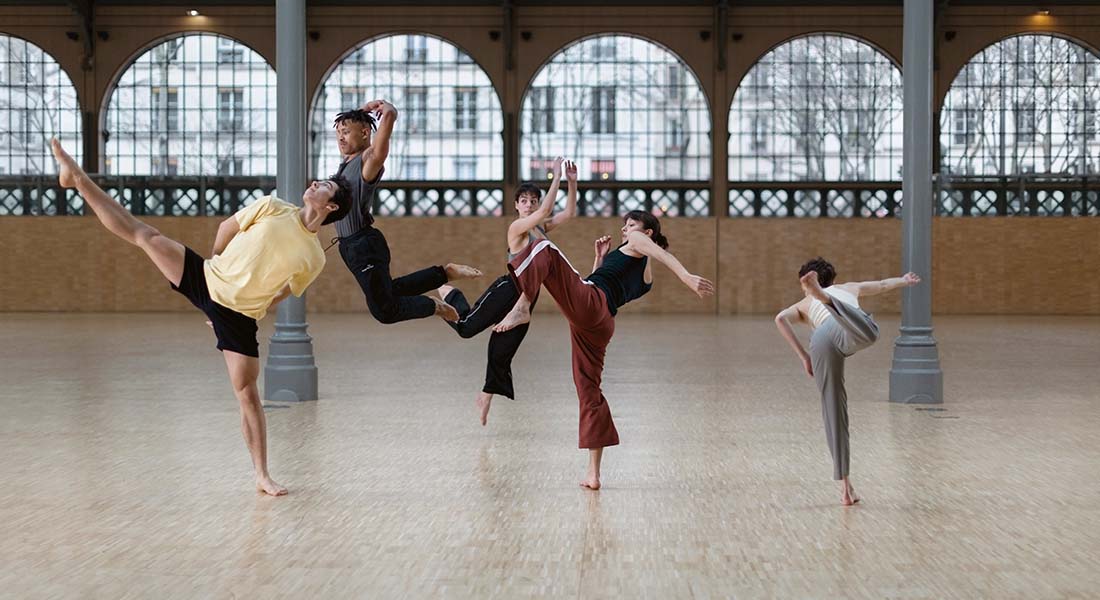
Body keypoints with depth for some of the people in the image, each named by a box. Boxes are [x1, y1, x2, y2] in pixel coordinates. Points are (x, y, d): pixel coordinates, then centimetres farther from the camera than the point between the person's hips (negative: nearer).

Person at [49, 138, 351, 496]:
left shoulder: (314, 259, -5)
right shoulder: (272, 208, -3)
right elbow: (227, 228, 12)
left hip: (239, 315, -1)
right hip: (208, 281, 2)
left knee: (246, 391, -7)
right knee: (143, 235, -3)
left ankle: (262, 476, 0)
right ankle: (77, 178, 12)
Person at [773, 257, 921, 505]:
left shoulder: (804, 304, 40)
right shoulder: (848, 288, 45)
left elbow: (780, 318, 17)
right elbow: (882, 285, 62)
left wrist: (803, 355, 17)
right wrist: (904, 280, 82)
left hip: (821, 340, 1)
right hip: (848, 331, -1)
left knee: (833, 412, 8)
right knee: (869, 333, -39)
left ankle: (845, 487, 10)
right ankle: (823, 295, -59)